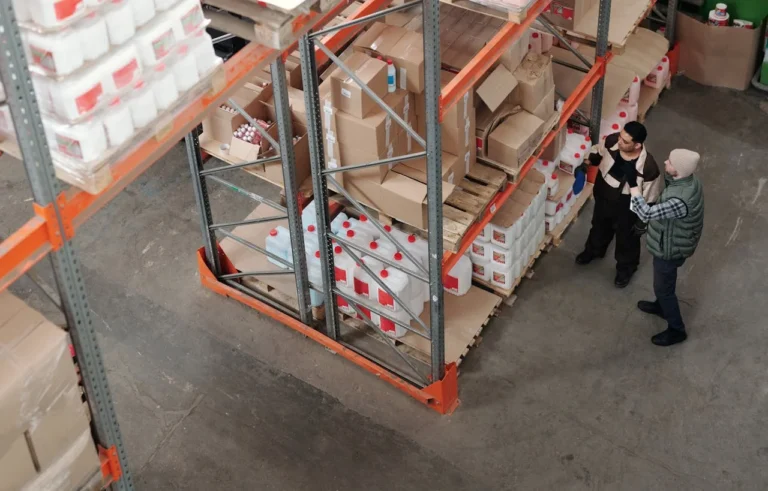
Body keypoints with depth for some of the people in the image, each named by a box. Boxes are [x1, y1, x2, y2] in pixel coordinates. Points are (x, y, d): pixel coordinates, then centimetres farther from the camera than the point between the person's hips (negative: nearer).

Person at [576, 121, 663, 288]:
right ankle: (594, 250, 67)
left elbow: (649, 201, -22)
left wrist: (641, 223, -13)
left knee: (626, 241, 26)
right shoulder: (611, 141, -29)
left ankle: (625, 269, 56)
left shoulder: (648, 169, -40)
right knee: (599, 226, 35)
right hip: (603, 199, 4)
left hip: (626, 210, -4)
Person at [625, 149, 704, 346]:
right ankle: (661, 306, 60)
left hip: (670, 249, -8)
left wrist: (633, 184, -41)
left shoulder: (680, 200, -44)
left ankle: (676, 330, 35)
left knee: (663, 287, 14)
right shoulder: (689, 180, -13)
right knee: (662, 282, 33)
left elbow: (647, 214, -43)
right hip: (672, 242, 9)